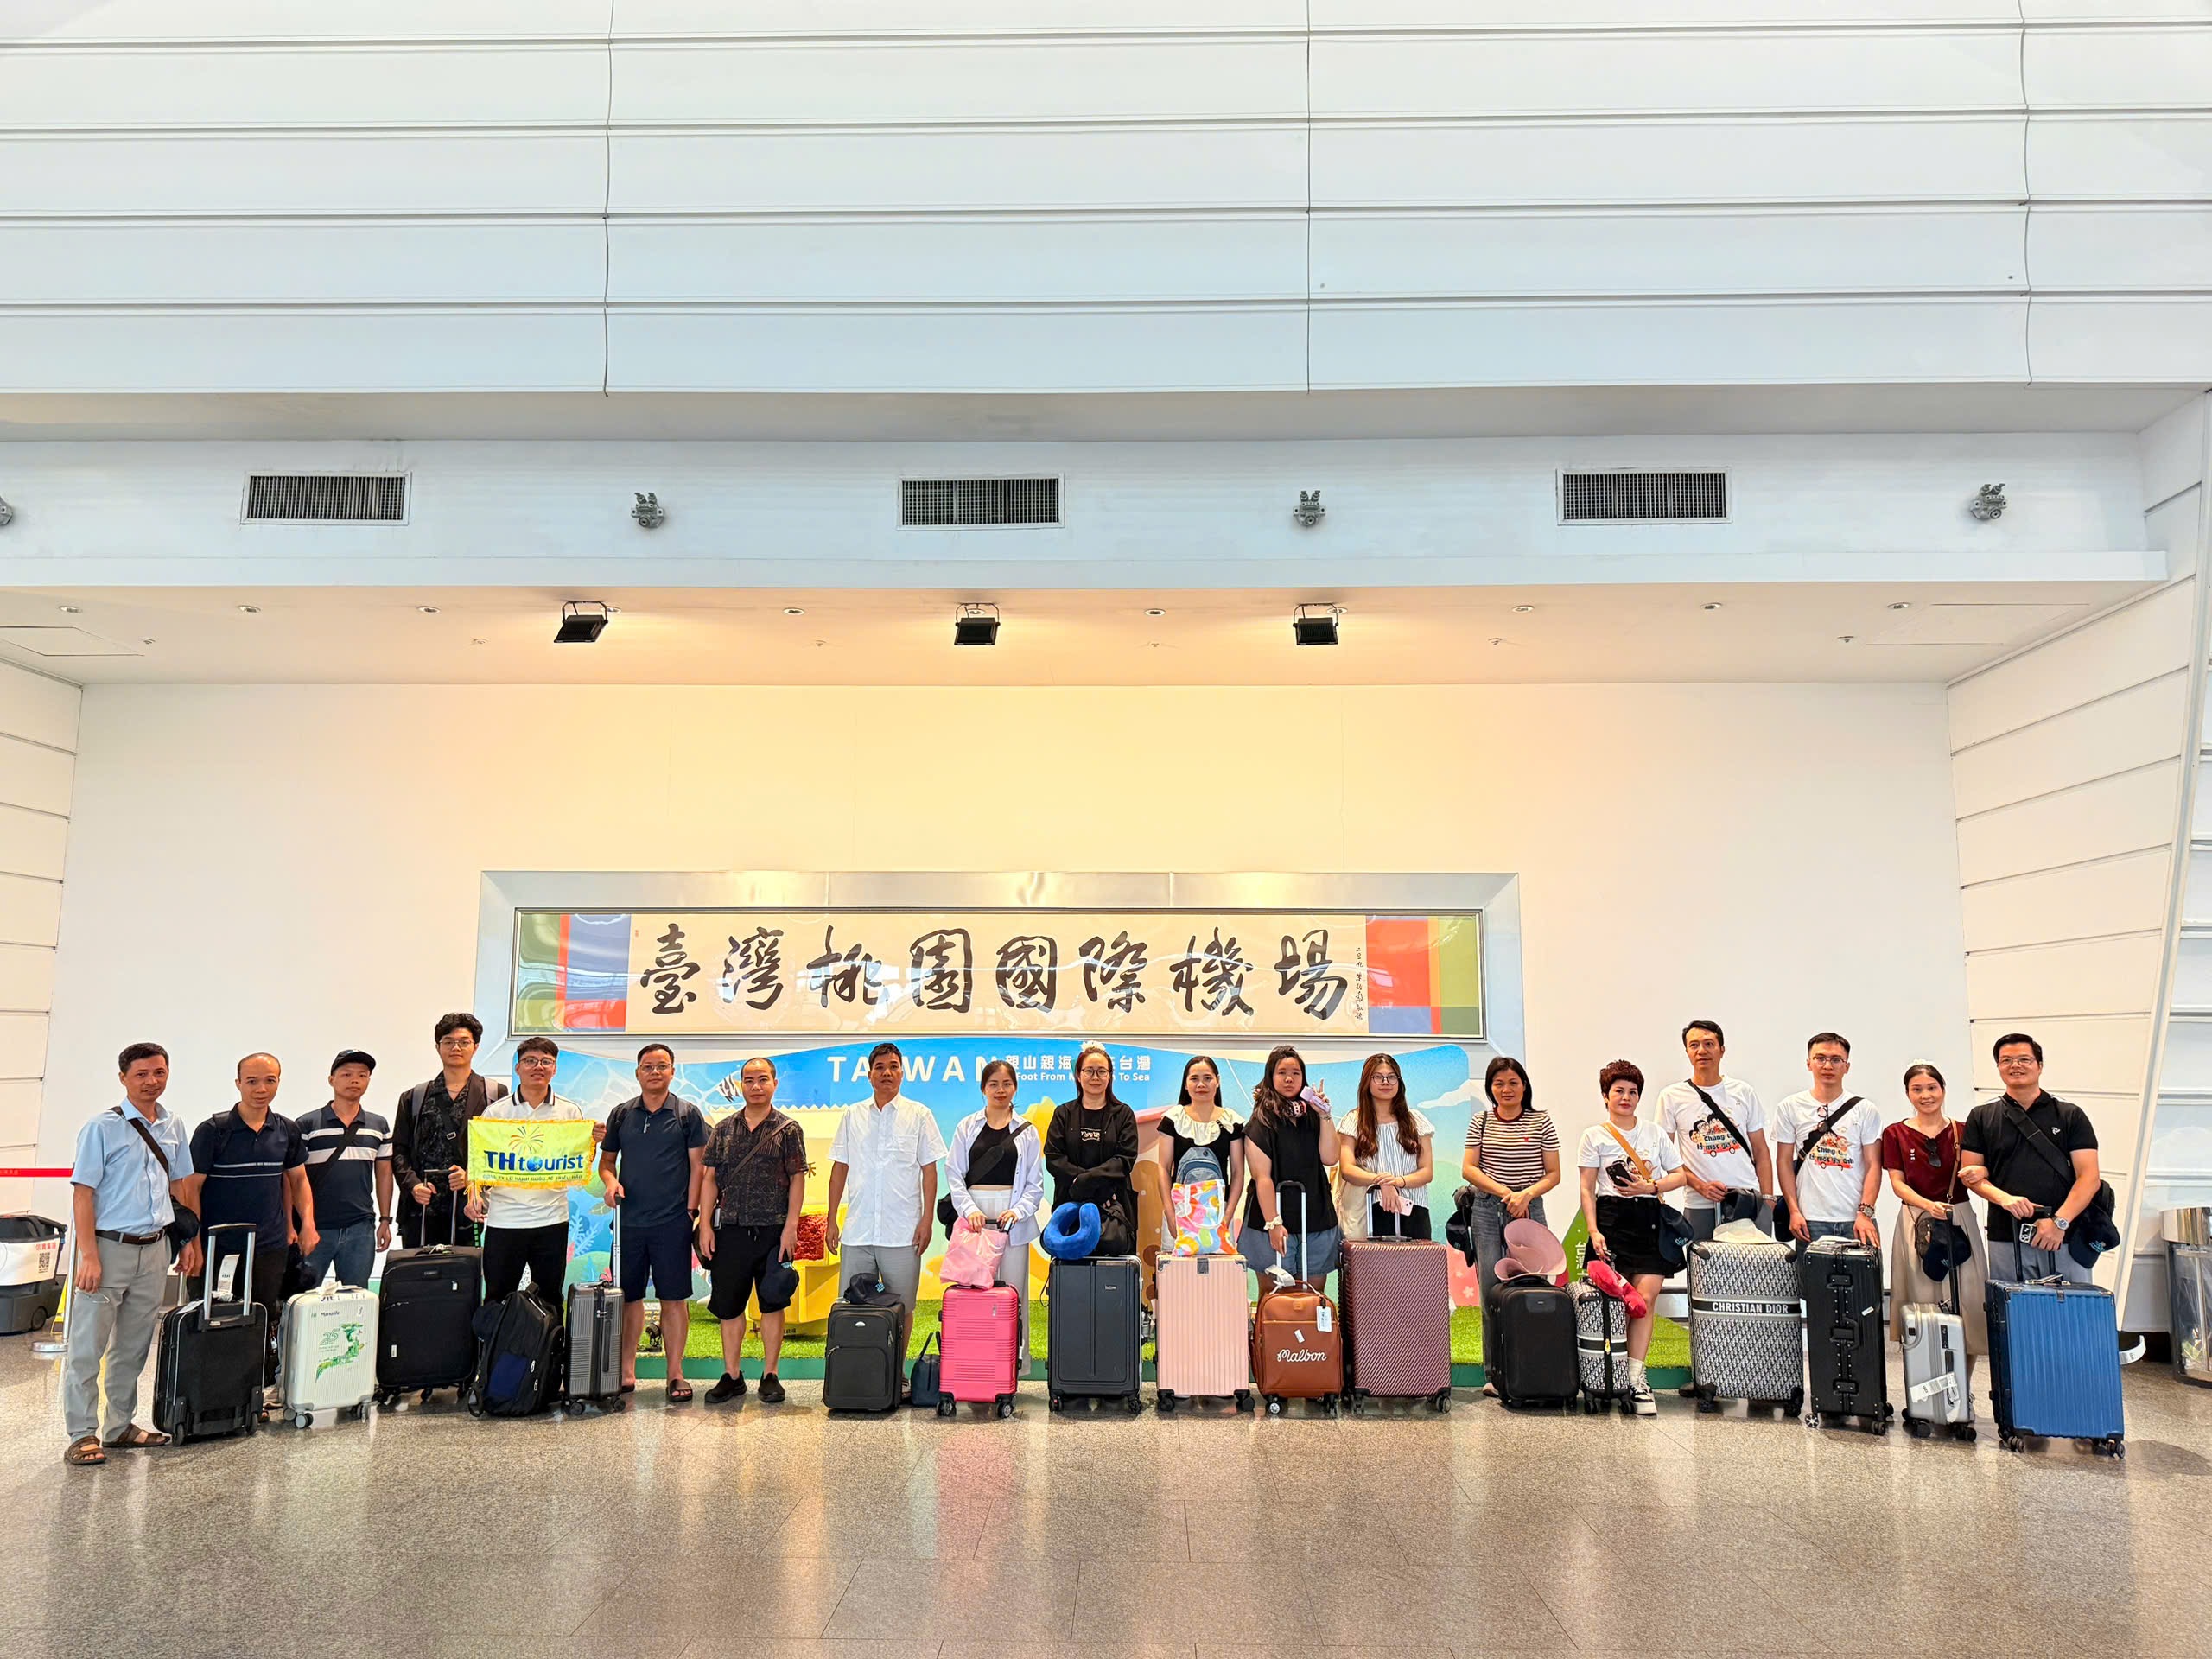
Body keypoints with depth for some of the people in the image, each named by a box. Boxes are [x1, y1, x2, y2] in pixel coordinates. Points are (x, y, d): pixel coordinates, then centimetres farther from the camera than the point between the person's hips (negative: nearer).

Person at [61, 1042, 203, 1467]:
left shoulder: (172, 1126, 9)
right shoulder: (103, 1127, -9)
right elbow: (82, 1192, -11)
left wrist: (189, 1240, 12)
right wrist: (89, 1257, -17)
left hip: (153, 1250, 6)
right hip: (108, 1247, -6)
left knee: (134, 1347, 13)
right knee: (87, 1347, -1)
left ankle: (119, 1426, 24)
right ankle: (82, 1435, 7)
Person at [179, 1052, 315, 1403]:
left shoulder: (288, 1131, 6)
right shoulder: (213, 1131, -7)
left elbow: (298, 1179, 18)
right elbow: (191, 1188, -6)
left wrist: (306, 1223, 6)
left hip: (270, 1248, 4)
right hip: (217, 1249, -3)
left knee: (264, 1324, 9)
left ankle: (264, 1391, 17)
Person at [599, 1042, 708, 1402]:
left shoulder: (687, 1113, 2)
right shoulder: (621, 1114, 10)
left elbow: (697, 1166, 1)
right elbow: (606, 1160, 17)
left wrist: (691, 1211, -4)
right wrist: (610, 1182, -4)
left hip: (673, 1222, -3)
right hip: (629, 1220, 3)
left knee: (674, 1298, 0)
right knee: (628, 1297, 7)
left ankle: (675, 1373, 6)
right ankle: (626, 1372, 16)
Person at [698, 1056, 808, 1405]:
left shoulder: (788, 1129, 1)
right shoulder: (724, 1129, 8)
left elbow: (797, 1179, -1)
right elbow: (709, 1178, 8)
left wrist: (791, 1226, -8)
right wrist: (705, 1225, 0)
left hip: (773, 1229, -2)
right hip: (731, 1229, 3)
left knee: (772, 1303, 3)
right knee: (728, 1304, 7)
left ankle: (770, 1376, 13)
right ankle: (732, 1376, 17)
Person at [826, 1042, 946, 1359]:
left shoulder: (919, 1115, 3)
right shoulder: (852, 1116, 10)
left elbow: (929, 1170, 3)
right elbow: (839, 1168, 13)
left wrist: (927, 1220, -5)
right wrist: (832, 1219, 8)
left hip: (902, 1233, -2)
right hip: (857, 1230, 2)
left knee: (901, 1309, 3)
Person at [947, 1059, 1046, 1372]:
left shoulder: (1027, 1131, 10)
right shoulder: (967, 1126, 9)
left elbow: (1035, 1182, 7)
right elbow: (954, 1173, 3)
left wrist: (1018, 1210, -10)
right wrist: (970, 1209, -11)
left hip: (1013, 1217, 0)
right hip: (974, 1214, 0)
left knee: (1012, 1293, -1)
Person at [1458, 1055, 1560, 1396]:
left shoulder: (1541, 1122, 4)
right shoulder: (1481, 1122, 7)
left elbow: (1553, 1174, 3)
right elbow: (1468, 1169, 1)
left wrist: (1526, 1194, -14)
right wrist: (1505, 1192, -11)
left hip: (1529, 1210, -1)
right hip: (1487, 1210, 1)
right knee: (1491, 1291, -1)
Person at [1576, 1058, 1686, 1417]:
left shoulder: (1654, 1133, 16)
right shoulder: (1594, 1136, 7)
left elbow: (1679, 1175, 15)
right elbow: (1587, 1189, 3)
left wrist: (1651, 1187, -4)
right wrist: (1593, 1230, -9)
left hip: (1650, 1219, 2)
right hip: (1612, 1217, -1)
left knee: (1646, 1297, -9)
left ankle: (1636, 1380, -7)